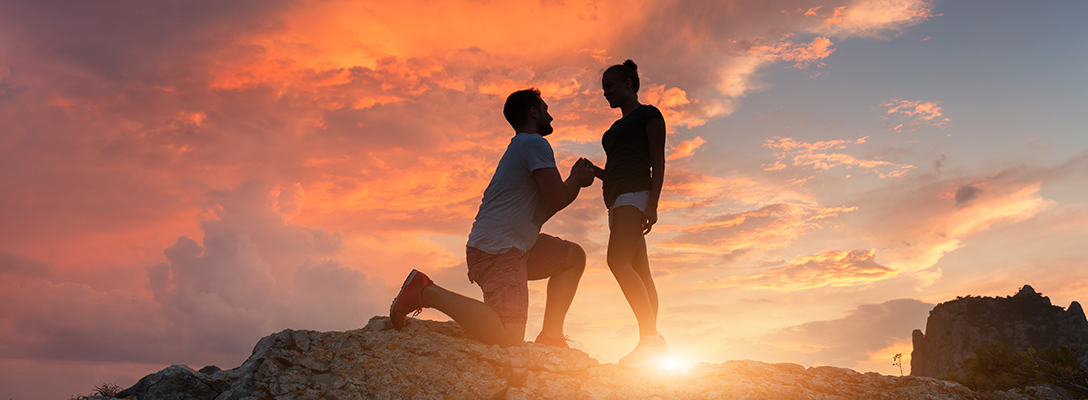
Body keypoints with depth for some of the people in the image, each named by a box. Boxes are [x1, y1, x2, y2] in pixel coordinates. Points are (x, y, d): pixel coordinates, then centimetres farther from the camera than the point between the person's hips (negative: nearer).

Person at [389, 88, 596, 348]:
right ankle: (426, 291, -12)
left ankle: (550, 336, 11)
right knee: (508, 340, -20)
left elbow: (539, 213, 29)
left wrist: (574, 179, 25)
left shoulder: (521, 147, 25)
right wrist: (579, 180, 8)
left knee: (574, 256, 17)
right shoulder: (534, 143, -7)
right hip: (498, 250, -11)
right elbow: (557, 200, -12)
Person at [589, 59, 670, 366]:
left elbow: (657, 162, -6)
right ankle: (652, 343, -1)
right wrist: (593, 171, 10)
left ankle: (651, 337, -28)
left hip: (635, 193, -9)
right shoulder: (617, 127, 28)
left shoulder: (649, 114, 4)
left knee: (618, 262, -25)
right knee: (640, 274, 1)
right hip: (617, 199, 9)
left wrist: (652, 204, -17)